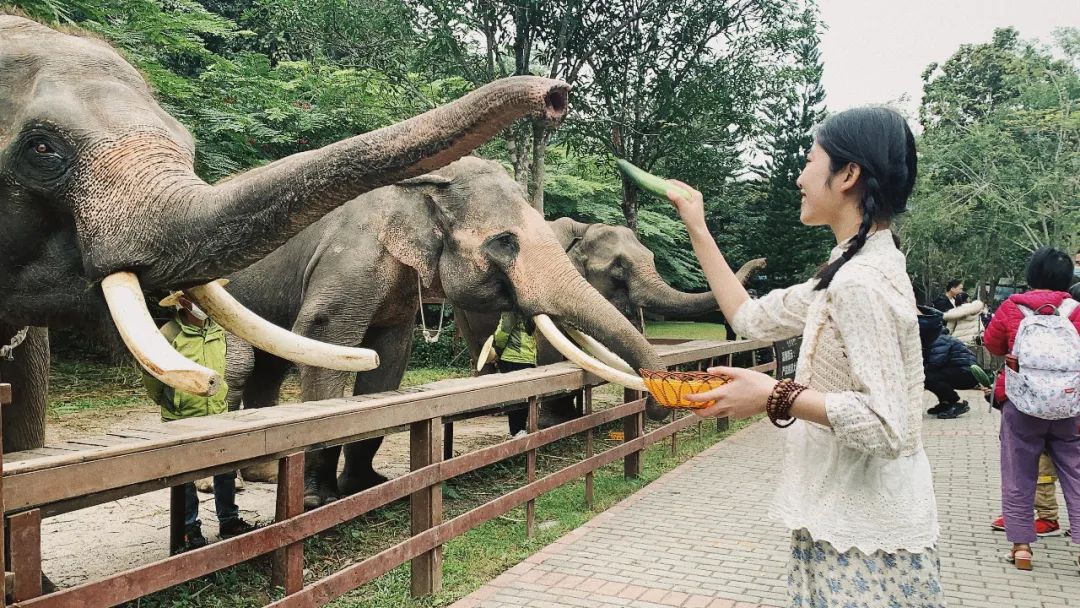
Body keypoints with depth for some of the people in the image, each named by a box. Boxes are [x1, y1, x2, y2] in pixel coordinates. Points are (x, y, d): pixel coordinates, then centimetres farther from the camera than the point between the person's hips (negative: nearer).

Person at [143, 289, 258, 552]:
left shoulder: (217, 330, 3)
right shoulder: (170, 334, -17)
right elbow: (150, 374, -5)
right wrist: (165, 401, 6)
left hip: (217, 415, 5)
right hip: (182, 420, -5)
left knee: (227, 470, 10)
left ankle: (229, 521, 24)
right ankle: (190, 530, 20)